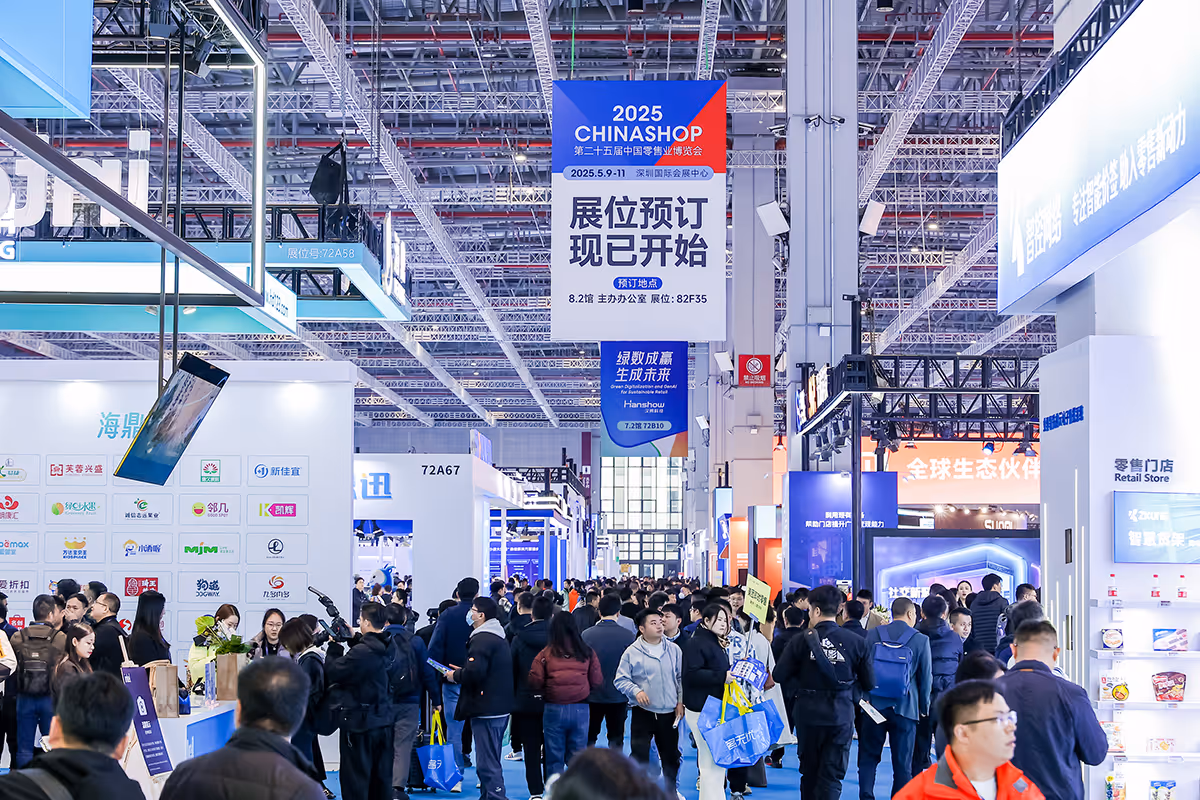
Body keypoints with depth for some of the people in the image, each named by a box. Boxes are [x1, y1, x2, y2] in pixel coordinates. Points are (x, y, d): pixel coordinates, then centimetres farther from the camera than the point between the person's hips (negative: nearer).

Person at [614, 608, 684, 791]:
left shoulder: (674, 650, 4)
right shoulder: (632, 652, -5)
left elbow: (681, 678, 12)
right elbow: (621, 679, -1)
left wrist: (680, 701, 4)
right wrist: (636, 691, -17)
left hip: (669, 713, 3)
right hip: (643, 712, -3)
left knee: (671, 756, 13)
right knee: (639, 755, -4)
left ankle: (671, 791, 29)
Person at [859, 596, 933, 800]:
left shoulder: (873, 635, 1)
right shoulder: (921, 640, -5)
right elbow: (926, 677, 1)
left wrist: (864, 697, 9)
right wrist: (924, 706, 12)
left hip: (875, 705, 2)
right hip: (905, 707, -2)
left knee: (868, 758, 11)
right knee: (902, 762, 6)